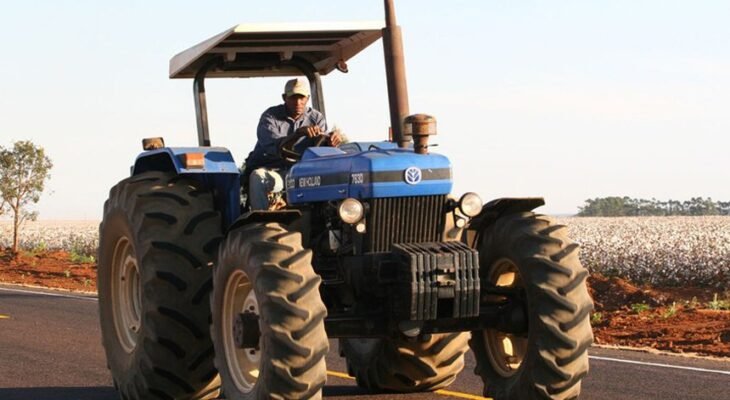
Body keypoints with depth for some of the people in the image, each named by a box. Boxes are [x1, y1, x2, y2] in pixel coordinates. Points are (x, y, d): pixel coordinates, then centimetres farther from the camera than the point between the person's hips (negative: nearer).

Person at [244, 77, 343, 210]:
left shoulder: (316, 118, 9)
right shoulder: (270, 117, -4)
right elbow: (271, 145, -24)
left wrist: (331, 140, -30)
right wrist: (298, 133, -39)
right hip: (269, 170, -2)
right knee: (258, 177, -37)